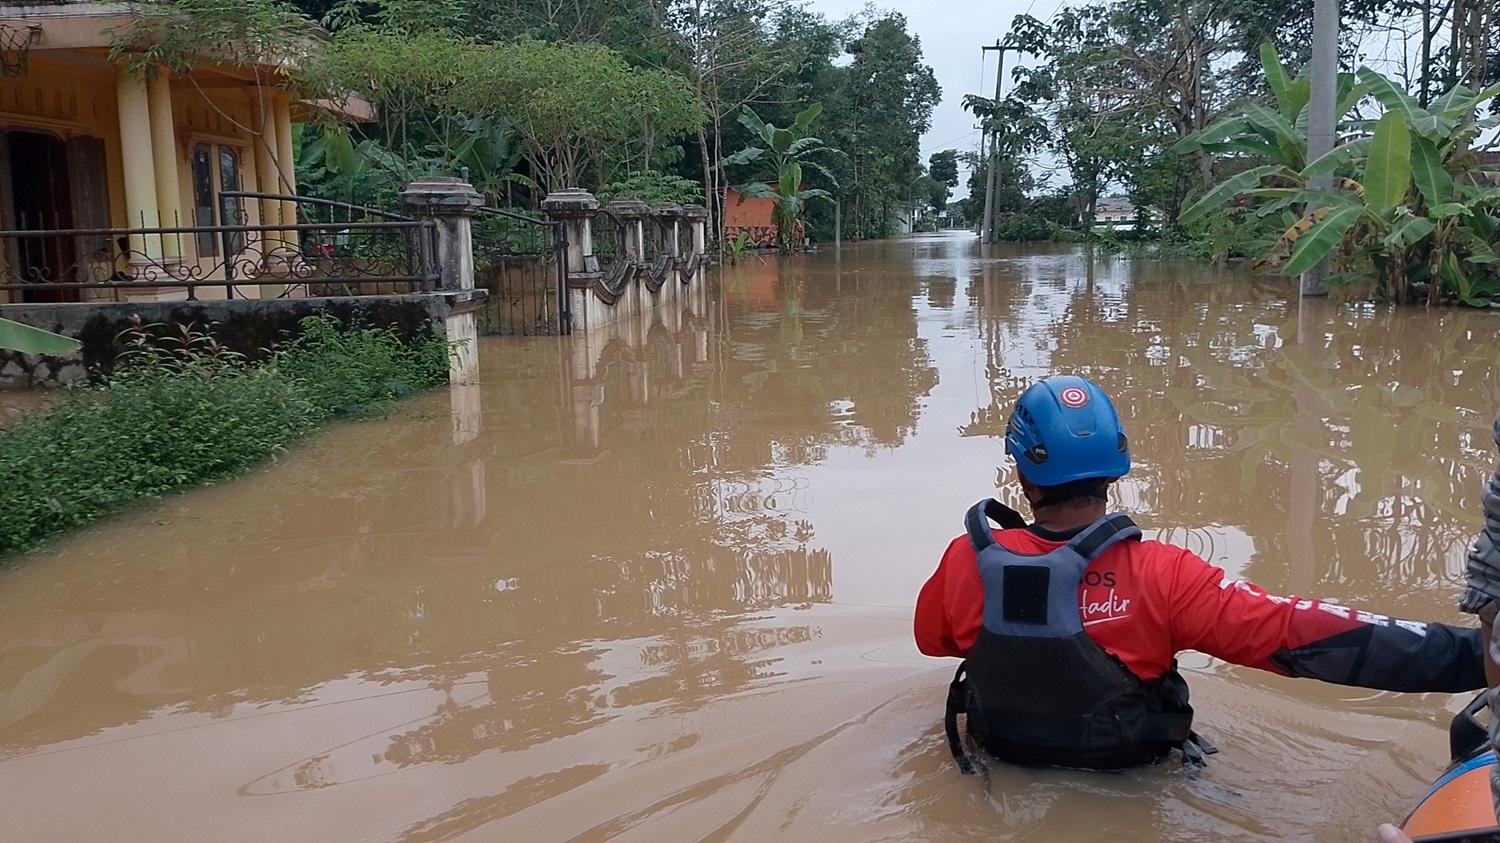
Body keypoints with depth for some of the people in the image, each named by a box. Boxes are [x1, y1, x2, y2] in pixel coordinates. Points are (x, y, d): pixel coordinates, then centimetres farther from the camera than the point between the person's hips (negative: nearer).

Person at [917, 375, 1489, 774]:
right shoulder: (1161, 577, -32)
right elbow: (1301, 635, -35)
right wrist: (1470, 655, -33)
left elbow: (931, 639, -4)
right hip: (1127, 775, -1)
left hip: (1004, 761, 2)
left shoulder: (966, 562, -25)